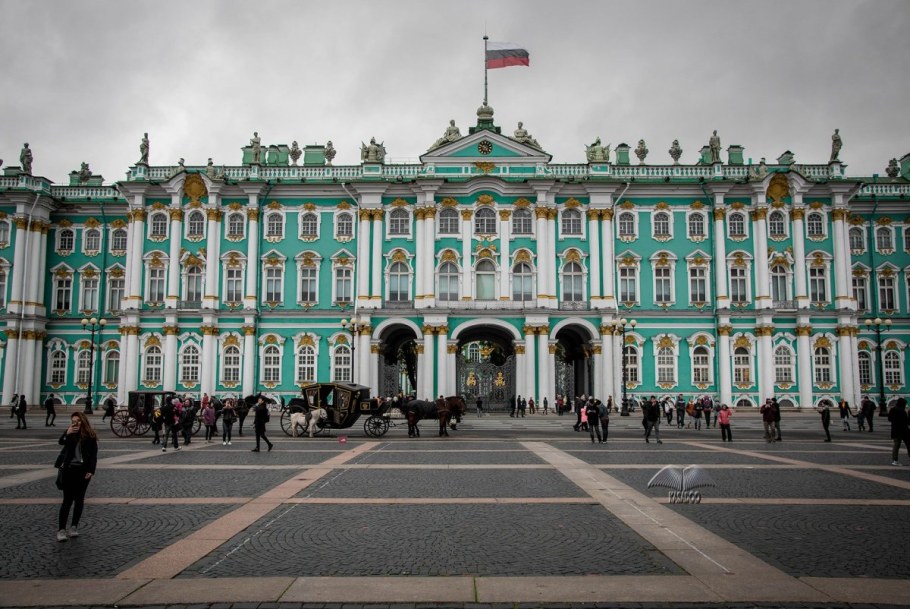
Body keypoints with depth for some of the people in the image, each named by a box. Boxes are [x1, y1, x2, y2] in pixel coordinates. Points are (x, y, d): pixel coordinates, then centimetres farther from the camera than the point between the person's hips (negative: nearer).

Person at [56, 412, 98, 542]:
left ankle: (74, 527, 18)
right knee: (67, 500, -3)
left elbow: (93, 455, 0)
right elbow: (60, 442, -19)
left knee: (79, 499, 7)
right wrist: (67, 434, -37)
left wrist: (91, 471, -9)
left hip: (83, 470, 1)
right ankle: (61, 529, -1)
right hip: (69, 469, -1)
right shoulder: (69, 433, 2)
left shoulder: (90, 436, 0)